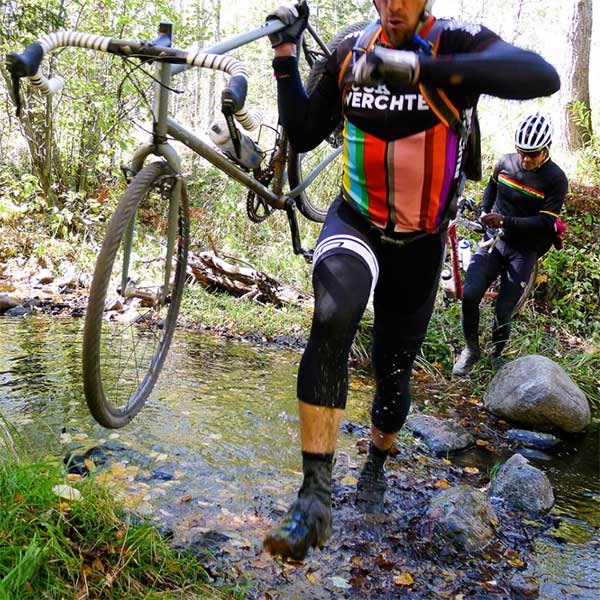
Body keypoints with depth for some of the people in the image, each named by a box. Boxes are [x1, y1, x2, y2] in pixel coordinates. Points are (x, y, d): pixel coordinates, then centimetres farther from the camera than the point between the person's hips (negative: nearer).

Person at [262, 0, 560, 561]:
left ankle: (377, 462, 45)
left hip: (418, 244, 0)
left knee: (392, 372, 11)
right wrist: (285, 55, -9)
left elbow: (542, 76, -33)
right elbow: (302, 136, 1)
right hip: (355, 222, 1)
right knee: (332, 317, -33)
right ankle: (315, 497, -26)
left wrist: (421, 68, -44)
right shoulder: (350, 55, -3)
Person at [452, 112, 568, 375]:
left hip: (524, 251, -3)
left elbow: (545, 222, -17)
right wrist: (484, 213, 7)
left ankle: (496, 355, 24)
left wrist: (505, 221, -27)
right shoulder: (505, 162, 1)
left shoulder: (556, 179, -11)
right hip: (494, 240, 3)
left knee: (503, 312, -6)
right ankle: (471, 349, 7)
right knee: (469, 295, -16)